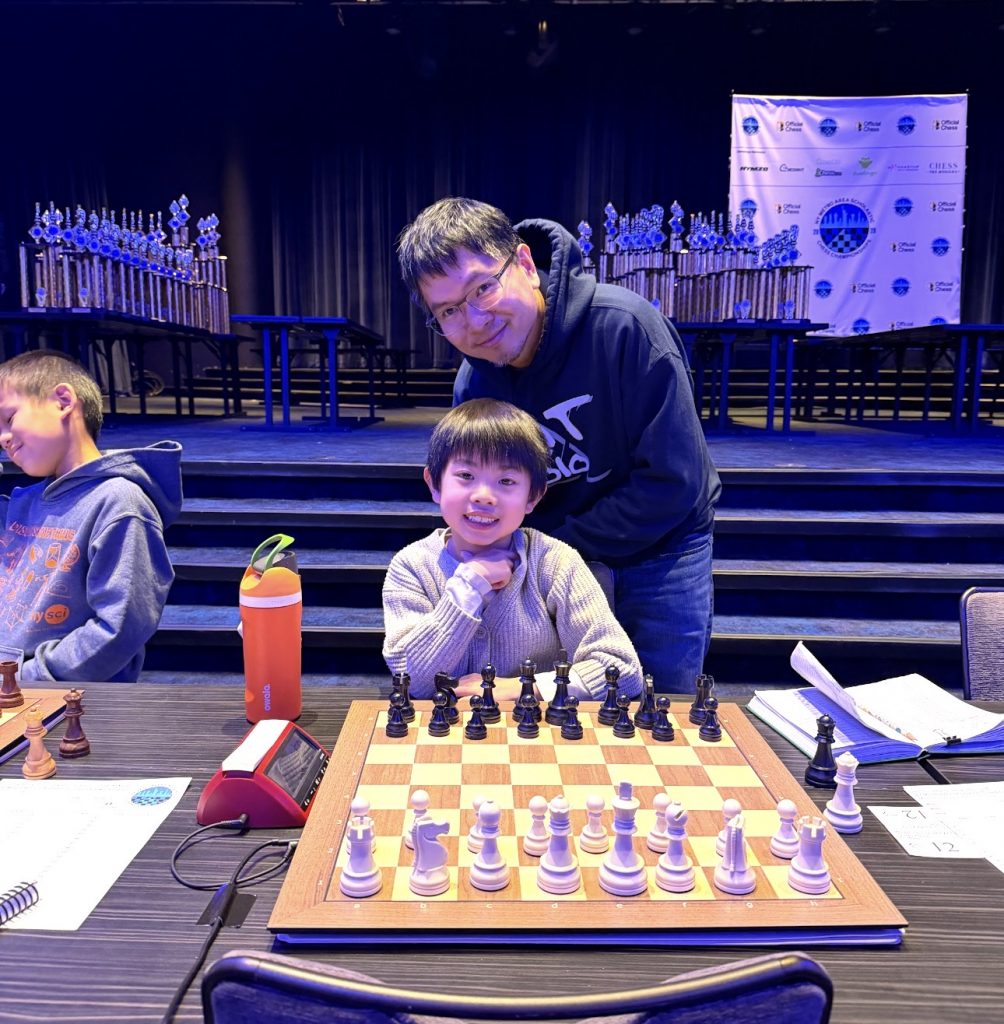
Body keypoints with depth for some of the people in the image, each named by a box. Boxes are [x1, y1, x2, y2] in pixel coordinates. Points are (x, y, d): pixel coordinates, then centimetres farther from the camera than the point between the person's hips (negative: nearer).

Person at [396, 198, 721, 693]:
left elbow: (673, 481, -25)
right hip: (561, 559, 3)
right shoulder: (473, 386, -10)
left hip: (660, 546, -3)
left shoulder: (623, 325, -26)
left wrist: (559, 548, -19)